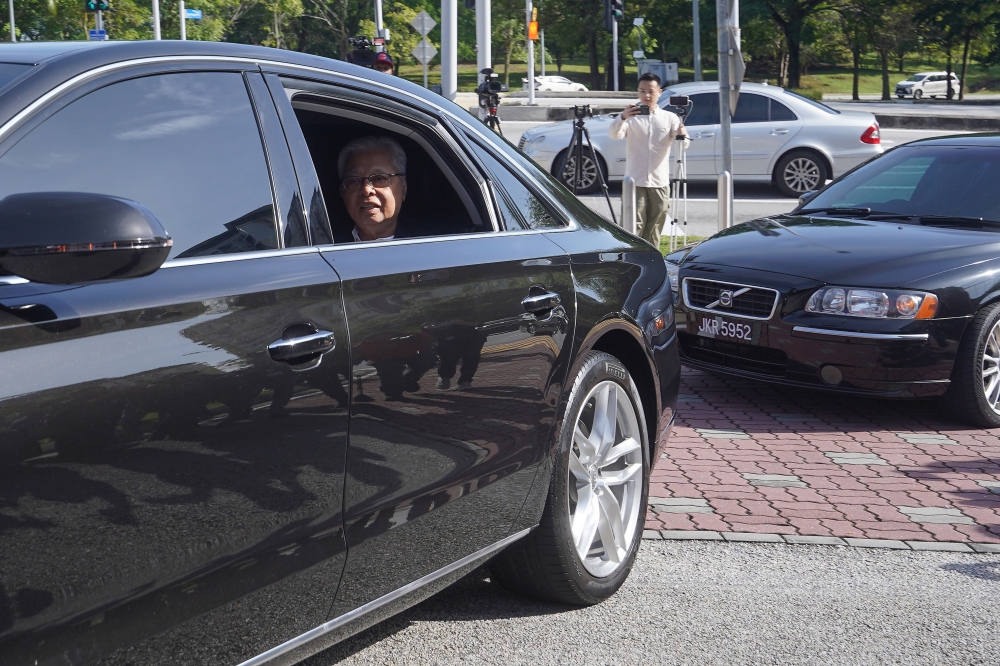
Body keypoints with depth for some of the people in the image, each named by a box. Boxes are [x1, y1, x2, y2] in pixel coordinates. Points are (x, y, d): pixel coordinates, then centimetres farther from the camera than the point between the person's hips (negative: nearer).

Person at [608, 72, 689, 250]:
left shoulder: (669, 118, 9)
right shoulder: (631, 117, 3)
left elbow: (682, 144, -4)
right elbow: (614, 134, -15)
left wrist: (682, 136, -28)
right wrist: (622, 117, -36)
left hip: (660, 184, 2)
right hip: (635, 183, -2)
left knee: (653, 233, 8)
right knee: (632, 229, -9)